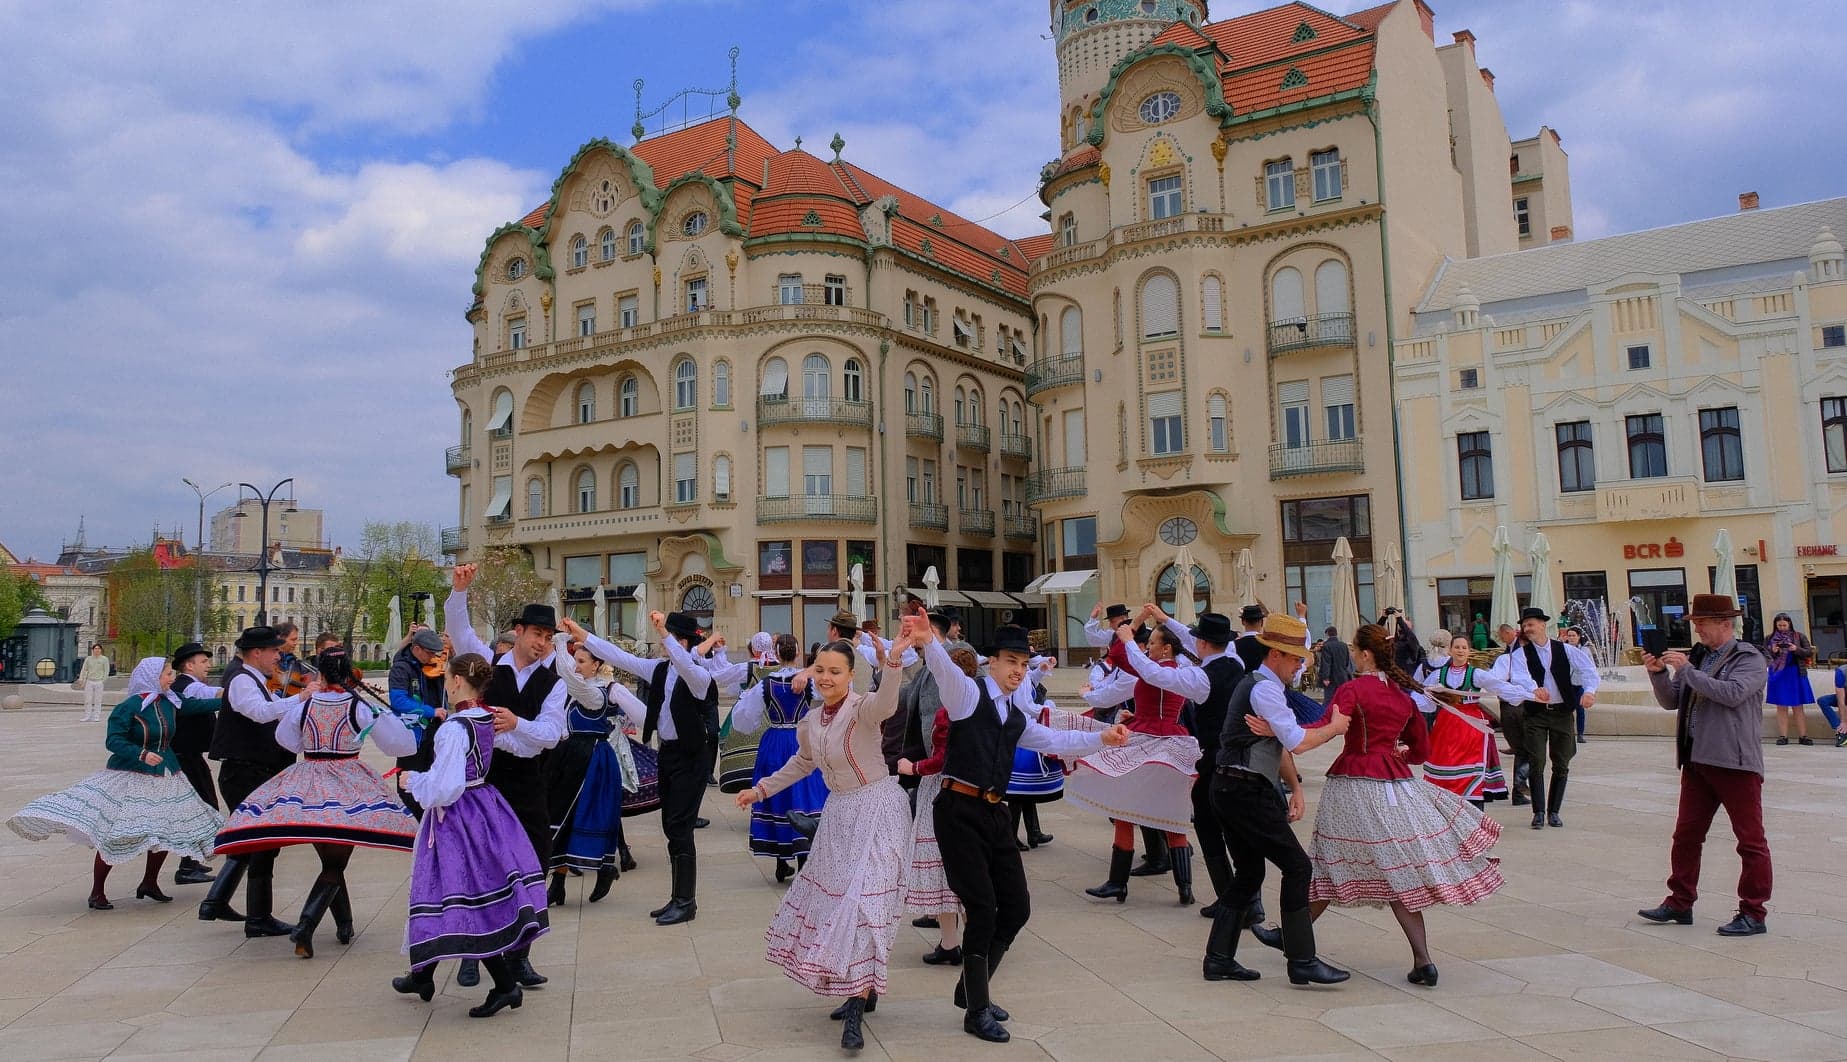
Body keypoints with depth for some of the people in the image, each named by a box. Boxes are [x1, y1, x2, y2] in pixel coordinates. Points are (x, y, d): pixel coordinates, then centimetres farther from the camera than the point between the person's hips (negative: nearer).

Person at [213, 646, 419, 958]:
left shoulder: (304, 706, 0)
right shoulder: (360, 707, -6)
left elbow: (287, 740, 20)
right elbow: (399, 745, -2)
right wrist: (387, 715, 13)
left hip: (307, 786, 3)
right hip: (348, 789, -3)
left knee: (330, 860, 18)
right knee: (336, 865, 1)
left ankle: (344, 925, 27)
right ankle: (305, 927, -18)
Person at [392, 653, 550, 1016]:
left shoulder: (453, 728, -20)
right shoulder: (492, 719, 1)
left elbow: (444, 789, -23)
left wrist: (413, 780, -7)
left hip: (457, 817, -8)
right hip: (486, 808, 8)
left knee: (464, 896, -2)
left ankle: (505, 984, -4)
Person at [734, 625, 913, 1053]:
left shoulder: (862, 708, -19)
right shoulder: (810, 721, 2)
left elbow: (886, 702, -45)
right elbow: (803, 762, 22)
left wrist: (895, 656, -63)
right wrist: (762, 789, 22)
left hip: (877, 809, -8)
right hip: (840, 812, 8)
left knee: (863, 898, -14)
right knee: (832, 895, 14)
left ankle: (857, 1009, -6)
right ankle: (862, 990, 30)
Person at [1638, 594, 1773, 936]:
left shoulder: (1749, 659, -5)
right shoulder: (1695, 657, 13)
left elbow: (1732, 693, -23)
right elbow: (1671, 701, 12)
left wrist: (1686, 670, -20)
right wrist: (1658, 673, -5)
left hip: (1735, 761, -7)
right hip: (1697, 760, 7)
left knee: (1750, 839, 2)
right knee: (1686, 834, 11)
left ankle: (1753, 914, 9)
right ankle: (1680, 903, 21)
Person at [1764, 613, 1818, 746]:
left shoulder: (1799, 636, 3)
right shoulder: (1770, 638, 4)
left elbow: (1809, 652, 1)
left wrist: (1797, 649, -16)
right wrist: (1772, 651, -13)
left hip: (1796, 674, 0)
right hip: (1778, 675, 1)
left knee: (1797, 707, 3)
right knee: (1781, 707, 3)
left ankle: (1803, 736, 7)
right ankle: (1783, 736, 6)